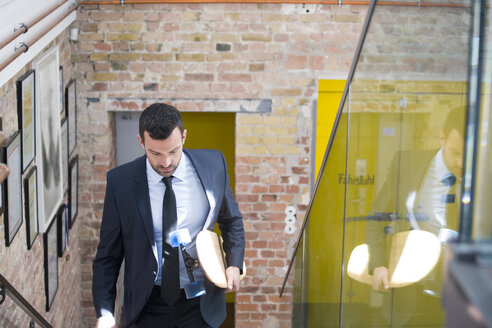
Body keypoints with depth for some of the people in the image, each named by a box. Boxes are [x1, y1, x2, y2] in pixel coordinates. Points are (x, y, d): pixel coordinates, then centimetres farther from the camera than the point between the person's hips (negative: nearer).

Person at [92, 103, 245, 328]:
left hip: (200, 308, 1)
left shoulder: (213, 165, -4)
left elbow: (231, 221, 13)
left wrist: (234, 265, -3)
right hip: (146, 308, 0)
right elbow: (107, 255, -3)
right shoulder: (120, 181, -8)